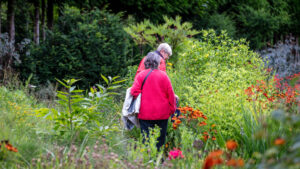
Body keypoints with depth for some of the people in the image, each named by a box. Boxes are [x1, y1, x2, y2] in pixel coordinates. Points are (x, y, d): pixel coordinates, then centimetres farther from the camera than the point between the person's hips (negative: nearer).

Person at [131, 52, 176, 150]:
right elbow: (170, 94, -2)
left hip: (145, 113, 0)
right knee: (160, 139, 10)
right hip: (162, 114, 0)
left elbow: (134, 92, -9)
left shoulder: (141, 75, -4)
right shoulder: (163, 75, -4)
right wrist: (172, 109, 10)